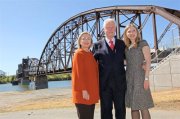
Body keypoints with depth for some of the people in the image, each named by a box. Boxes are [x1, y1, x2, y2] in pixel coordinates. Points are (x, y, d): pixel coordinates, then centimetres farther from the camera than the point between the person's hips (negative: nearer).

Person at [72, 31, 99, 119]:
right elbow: (79, 73, -15)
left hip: (92, 91, 8)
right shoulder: (78, 53, -8)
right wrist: (84, 90, -19)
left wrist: (96, 91, 13)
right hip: (83, 92, -7)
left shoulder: (91, 54, 15)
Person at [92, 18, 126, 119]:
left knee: (121, 109, 11)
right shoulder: (98, 45, 3)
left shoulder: (122, 43, 9)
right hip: (105, 83, -1)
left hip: (120, 82, 2)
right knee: (106, 110, 9)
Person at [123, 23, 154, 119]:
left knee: (143, 107, -3)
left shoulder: (143, 43, -2)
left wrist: (146, 78, -16)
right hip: (129, 78, 6)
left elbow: (148, 61, -9)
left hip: (140, 77, -5)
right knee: (133, 106, 8)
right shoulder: (127, 47, 13)